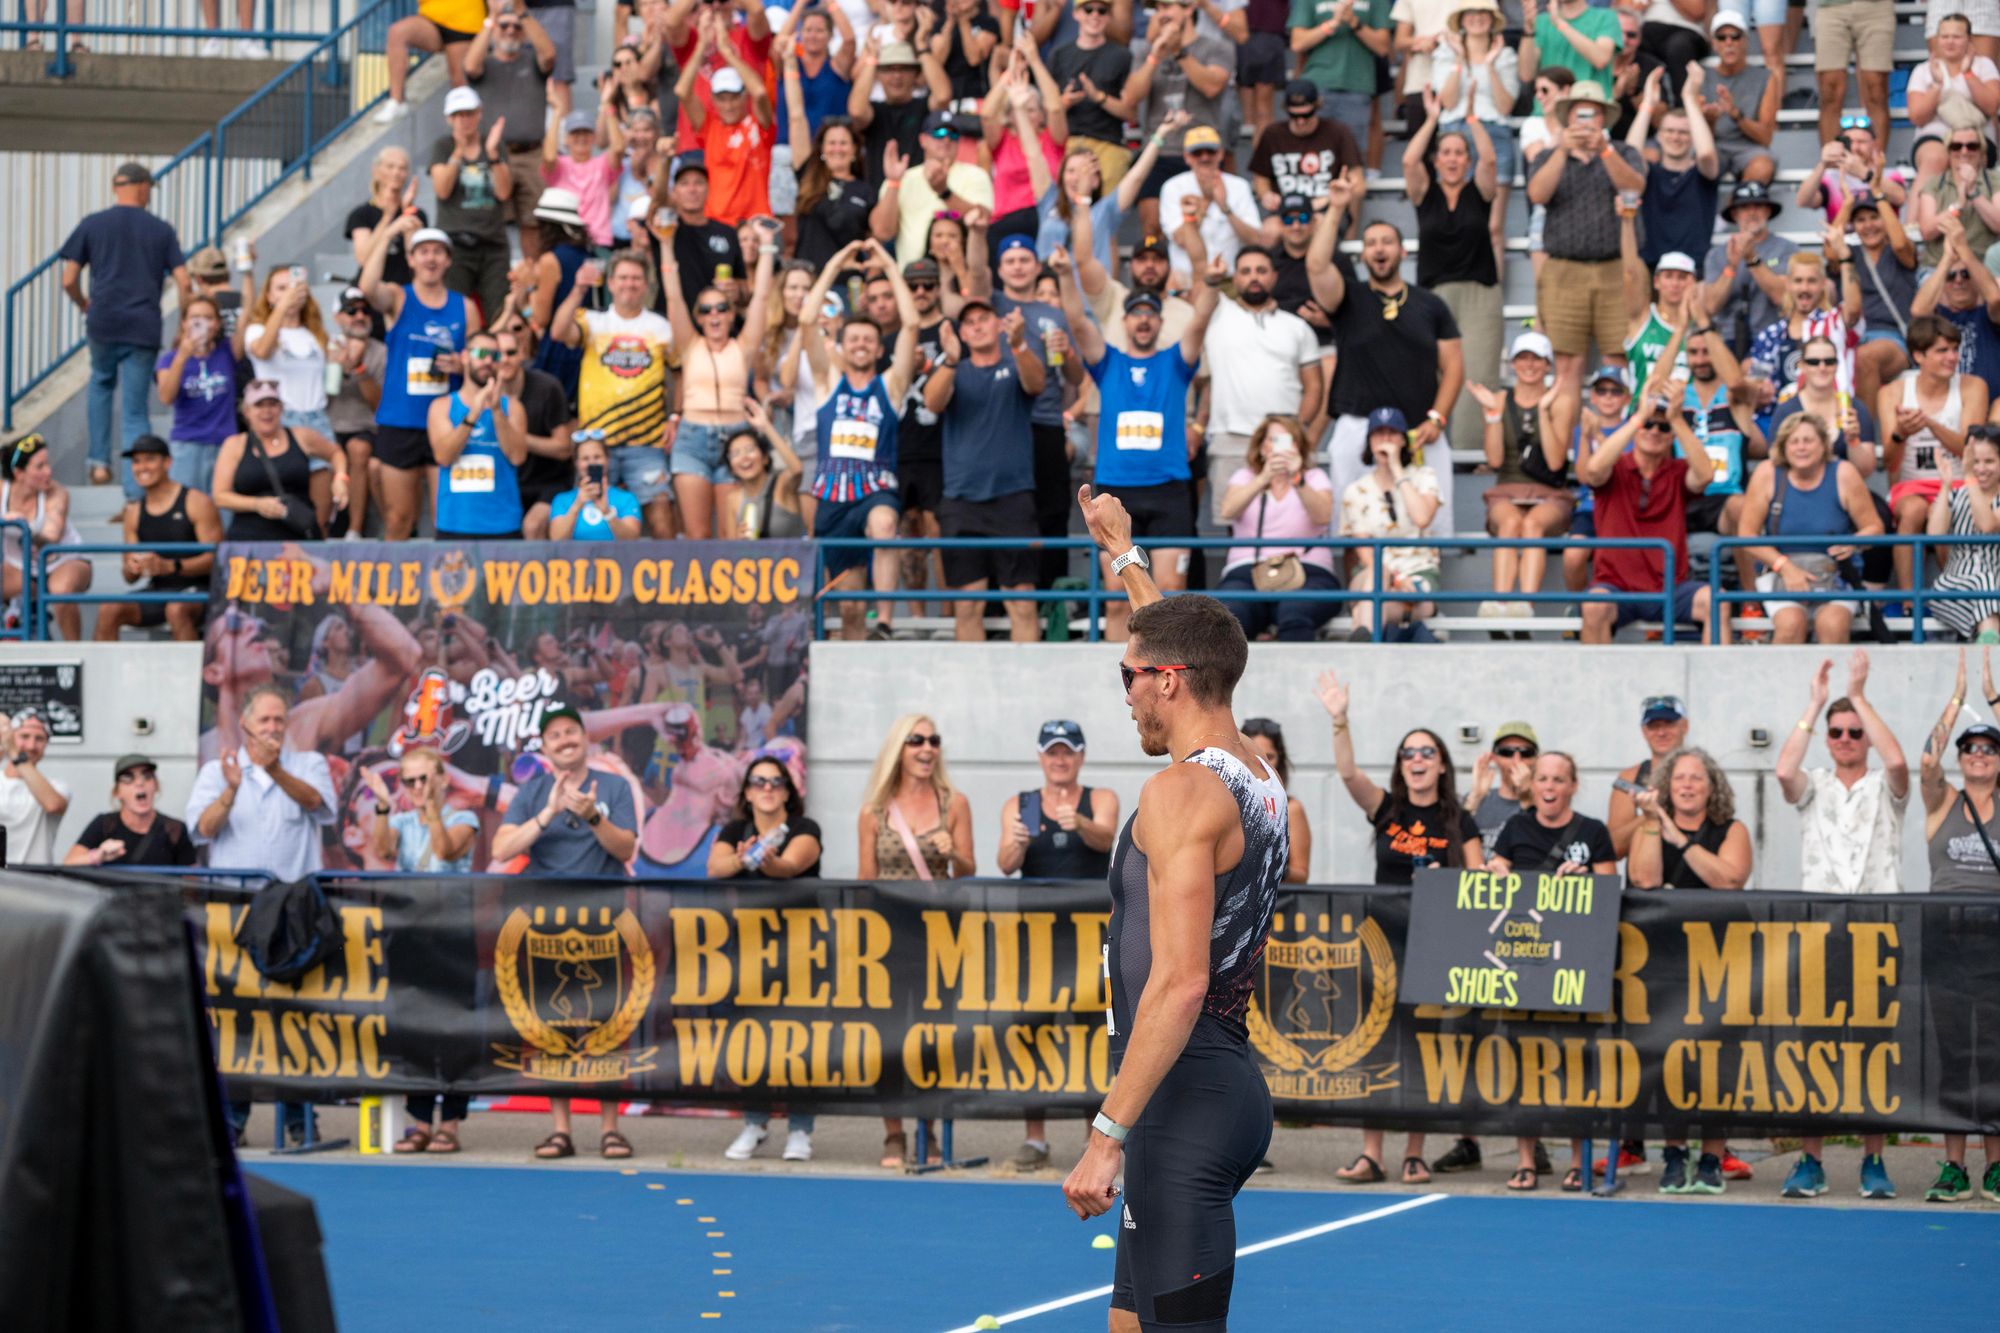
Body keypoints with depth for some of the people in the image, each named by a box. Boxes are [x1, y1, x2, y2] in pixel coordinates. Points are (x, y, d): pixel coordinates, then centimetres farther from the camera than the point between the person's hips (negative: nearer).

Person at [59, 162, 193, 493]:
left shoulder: (91, 225, 4)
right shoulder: (161, 230, 5)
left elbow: (69, 281, 3)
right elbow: (184, 284, -1)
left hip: (102, 324, 0)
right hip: (143, 328, 0)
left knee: (101, 383, 29)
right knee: (134, 410, 3)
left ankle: (99, 462, 19)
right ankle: (135, 495, -3)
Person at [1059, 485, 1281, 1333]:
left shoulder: (1182, 793, -15)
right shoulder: (1257, 780, 12)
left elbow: (1179, 982, -22)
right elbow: (1183, 646, 33)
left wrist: (1110, 1132, -23)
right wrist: (1122, 552, 46)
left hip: (1184, 1103, -10)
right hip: (1230, 1089, 10)